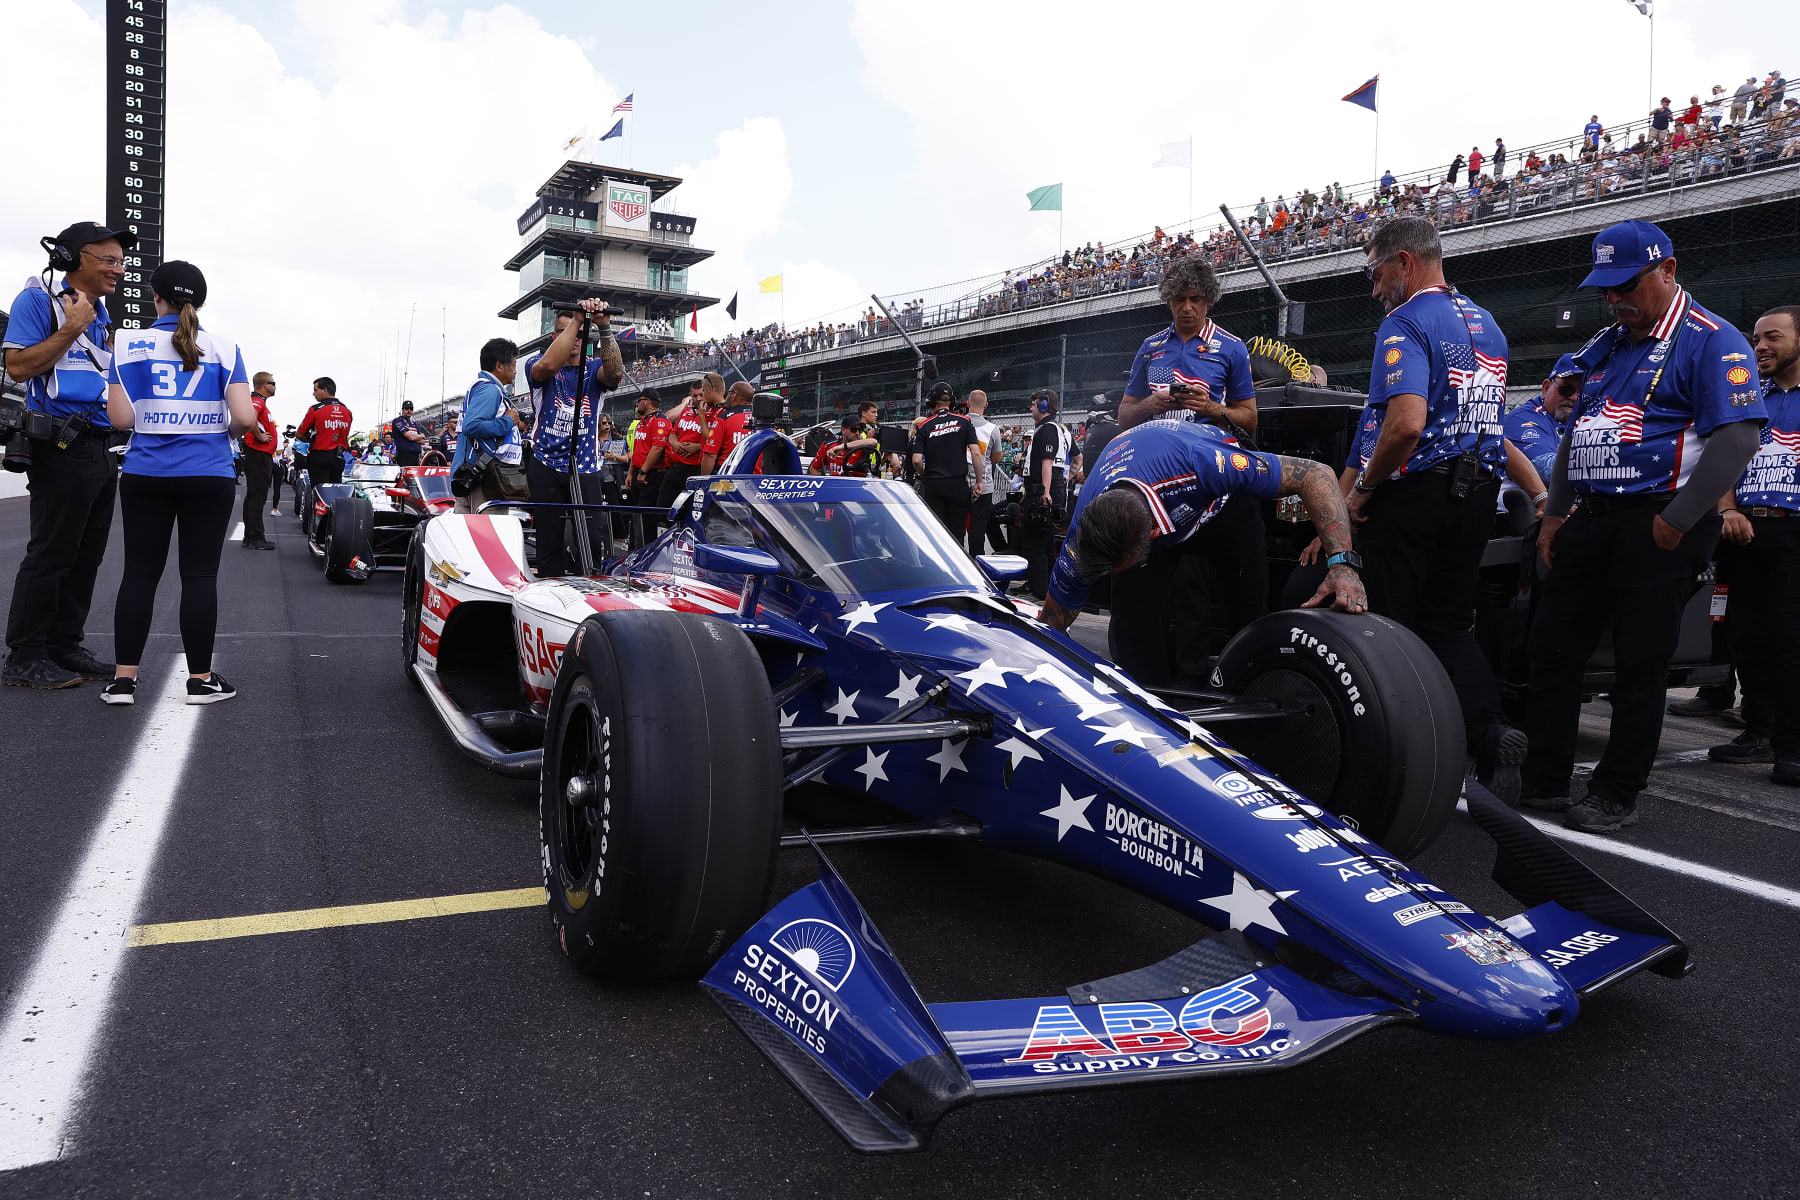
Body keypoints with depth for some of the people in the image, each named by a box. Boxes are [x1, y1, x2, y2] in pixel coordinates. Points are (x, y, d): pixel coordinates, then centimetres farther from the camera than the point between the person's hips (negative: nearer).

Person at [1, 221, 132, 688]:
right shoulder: (39, 299, -5)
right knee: (50, 553, -6)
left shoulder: (100, 311, 20)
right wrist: (71, 330, -17)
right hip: (63, 446, -9)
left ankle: (65, 645, 20)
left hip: (101, 448, 9)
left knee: (86, 555, 11)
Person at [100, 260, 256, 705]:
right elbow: (245, 417, -9)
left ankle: (123, 678, 9)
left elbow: (119, 418, -4)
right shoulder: (224, 349, -1)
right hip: (208, 477, -1)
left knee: (139, 572, 8)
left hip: (146, 475, 1)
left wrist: (149, 415, 17)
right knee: (199, 575, 2)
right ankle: (201, 679, 7)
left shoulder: (131, 345, 1)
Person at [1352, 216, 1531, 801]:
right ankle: (1491, 733, -4)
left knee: (1393, 626, 2)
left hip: (1413, 492, -8)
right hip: (1477, 494, 8)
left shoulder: (1406, 324, -13)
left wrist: (1363, 489, -15)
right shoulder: (1485, 323, 16)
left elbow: (1405, 425, -26)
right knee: (1449, 625, 14)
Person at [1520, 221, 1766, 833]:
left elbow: (1738, 435, -16)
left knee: (1639, 664, 0)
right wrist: (1555, 513, 15)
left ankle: (1616, 795, 11)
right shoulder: (1606, 346, 18)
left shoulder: (1709, 341, -6)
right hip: (1590, 522, 8)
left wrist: (1676, 521, -17)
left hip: (1658, 526, -8)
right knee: (1550, 650, 7)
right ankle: (1543, 784, 17)